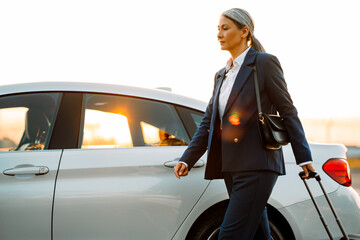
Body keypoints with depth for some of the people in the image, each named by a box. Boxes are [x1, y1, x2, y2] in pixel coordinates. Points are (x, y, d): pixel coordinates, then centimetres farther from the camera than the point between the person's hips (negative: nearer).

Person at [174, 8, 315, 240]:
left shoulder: (264, 63, -3)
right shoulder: (222, 75, 18)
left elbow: (287, 111, -4)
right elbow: (209, 122, 16)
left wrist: (303, 157, -6)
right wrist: (188, 159, 6)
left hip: (257, 165, -8)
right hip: (232, 166, 8)